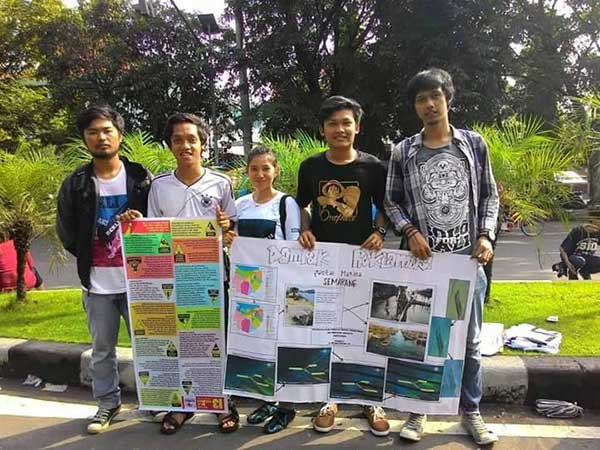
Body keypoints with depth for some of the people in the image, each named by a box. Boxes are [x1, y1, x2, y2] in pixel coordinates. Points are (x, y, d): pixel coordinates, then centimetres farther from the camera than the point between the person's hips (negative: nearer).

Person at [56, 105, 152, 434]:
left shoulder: (140, 178, -2)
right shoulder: (75, 184, 1)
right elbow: (65, 230, 6)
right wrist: (89, 258, 2)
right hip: (97, 283, 2)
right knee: (102, 349, 15)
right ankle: (108, 403, 33)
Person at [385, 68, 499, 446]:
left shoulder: (474, 144, 6)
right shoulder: (403, 152, 3)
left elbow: (490, 195, 9)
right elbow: (392, 202, 7)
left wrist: (486, 236, -4)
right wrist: (411, 232, -9)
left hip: (469, 258, 1)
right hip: (421, 259, 0)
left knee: (470, 340, 11)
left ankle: (472, 411, 29)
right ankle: (417, 410, 25)